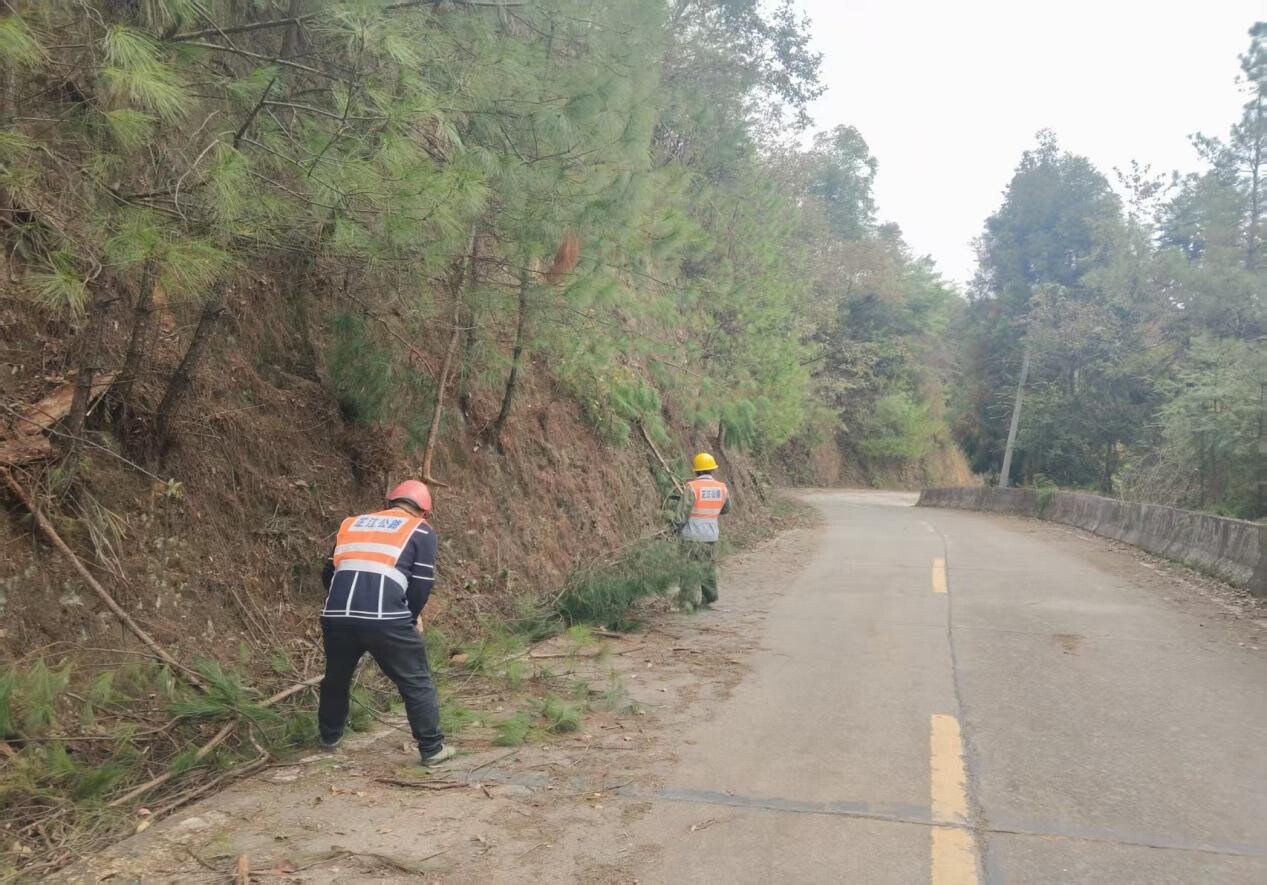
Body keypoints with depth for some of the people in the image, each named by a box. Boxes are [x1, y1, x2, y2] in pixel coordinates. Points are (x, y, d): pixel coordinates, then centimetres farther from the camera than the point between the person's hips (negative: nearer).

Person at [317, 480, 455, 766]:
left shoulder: (351, 524, 24)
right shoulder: (421, 531, 12)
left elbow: (329, 573, 25)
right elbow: (422, 584, 4)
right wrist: (408, 617, 20)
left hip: (336, 616, 5)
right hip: (386, 619, -5)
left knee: (336, 678, 28)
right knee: (416, 683, 10)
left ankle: (330, 737, 45)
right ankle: (432, 748, 12)